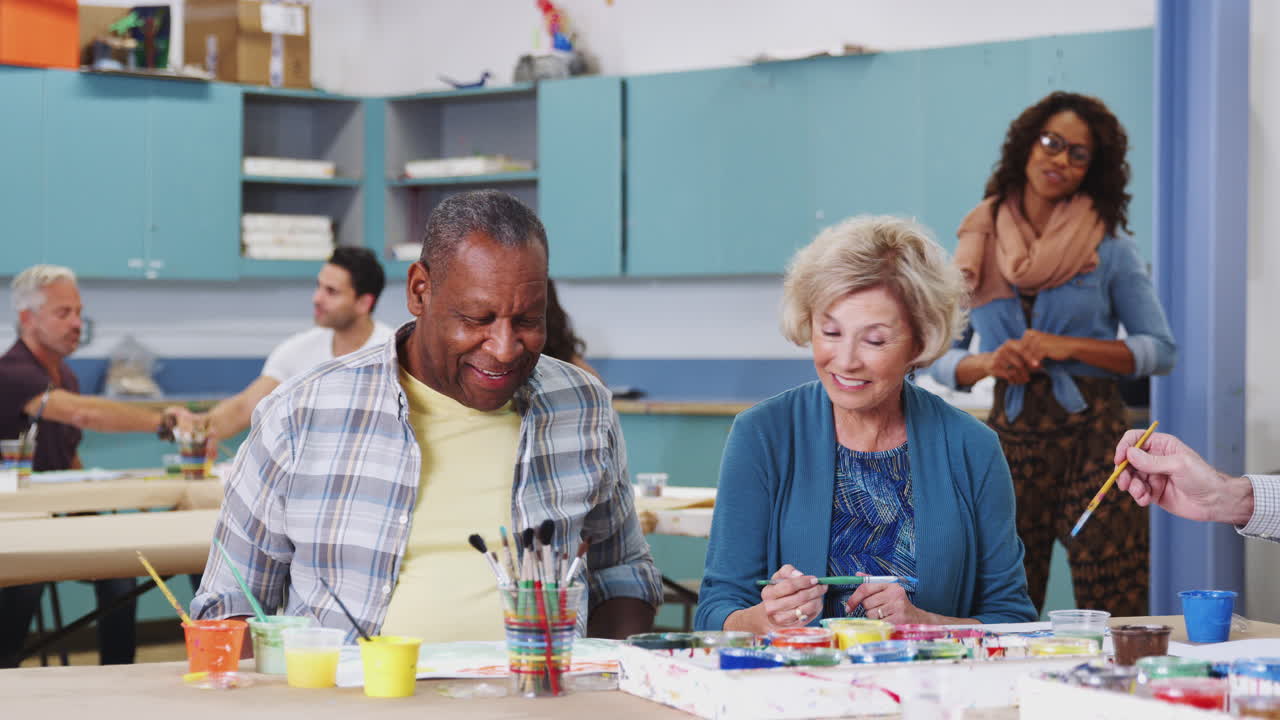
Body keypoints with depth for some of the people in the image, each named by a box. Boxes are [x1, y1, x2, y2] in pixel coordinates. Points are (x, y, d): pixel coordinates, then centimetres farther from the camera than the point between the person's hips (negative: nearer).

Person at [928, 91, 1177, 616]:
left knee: (1113, 620, -5)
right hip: (1010, 439, 2)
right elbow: (941, 359, 10)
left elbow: (1161, 350, 2)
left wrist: (1070, 347, -10)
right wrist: (986, 363, -11)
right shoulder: (977, 244, 8)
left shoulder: (1109, 248, 4)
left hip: (1094, 438, -2)